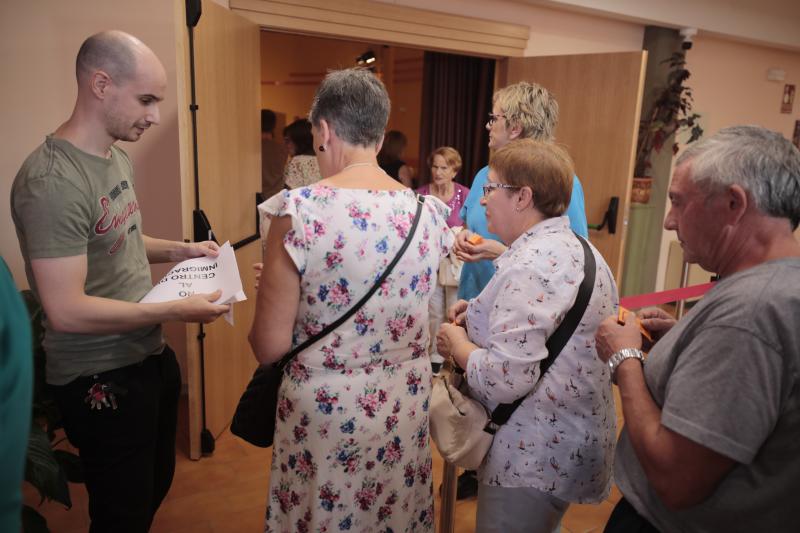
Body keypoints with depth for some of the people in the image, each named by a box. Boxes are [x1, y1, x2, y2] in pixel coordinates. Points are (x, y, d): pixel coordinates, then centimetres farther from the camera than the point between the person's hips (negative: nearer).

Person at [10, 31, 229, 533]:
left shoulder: (119, 157, 4)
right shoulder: (52, 181, -25)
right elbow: (66, 312, -26)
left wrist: (178, 250, 3)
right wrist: (176, 310, -21)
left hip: (150, 356, 9)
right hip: (102, 379, -8)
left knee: (156, 485, 26)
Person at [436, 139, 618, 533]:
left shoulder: (529, 266, -24)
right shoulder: (574, 247, 8)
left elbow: (507, 380, -30)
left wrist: (456, 343, -12)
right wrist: (482, 314, 7)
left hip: (535, 454, -10)